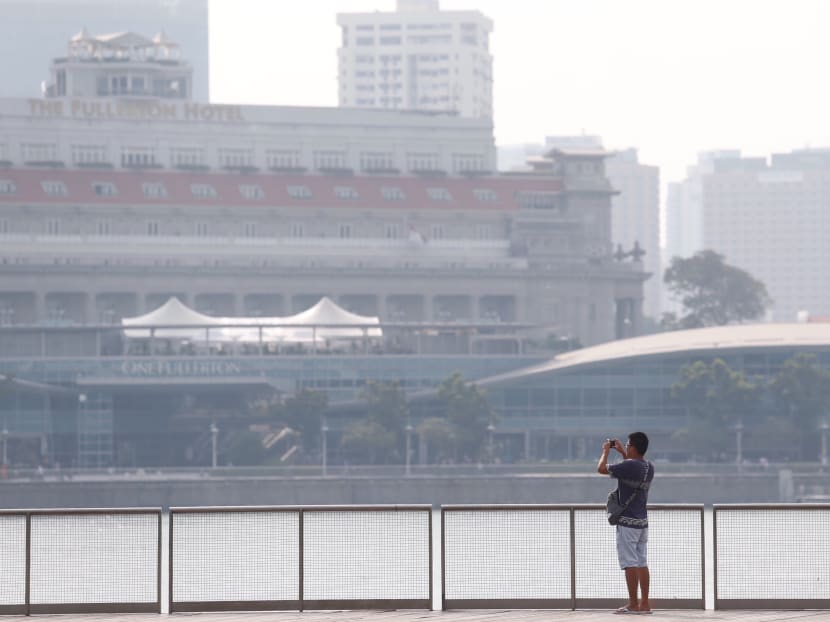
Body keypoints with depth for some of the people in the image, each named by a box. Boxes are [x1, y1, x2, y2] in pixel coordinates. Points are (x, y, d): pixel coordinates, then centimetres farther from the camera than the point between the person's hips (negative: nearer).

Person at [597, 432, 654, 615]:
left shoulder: (628, 466, -19)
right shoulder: (649, 467, 7)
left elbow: (601, 469, -14)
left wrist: (606, 451, 2)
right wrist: (622, 452, 32)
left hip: (627, 523, -8)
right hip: (643, 522, 8)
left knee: (630, 563, -5)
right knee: (642, 563, 9)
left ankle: (633, 604, -6)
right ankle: (644, 603, 10)